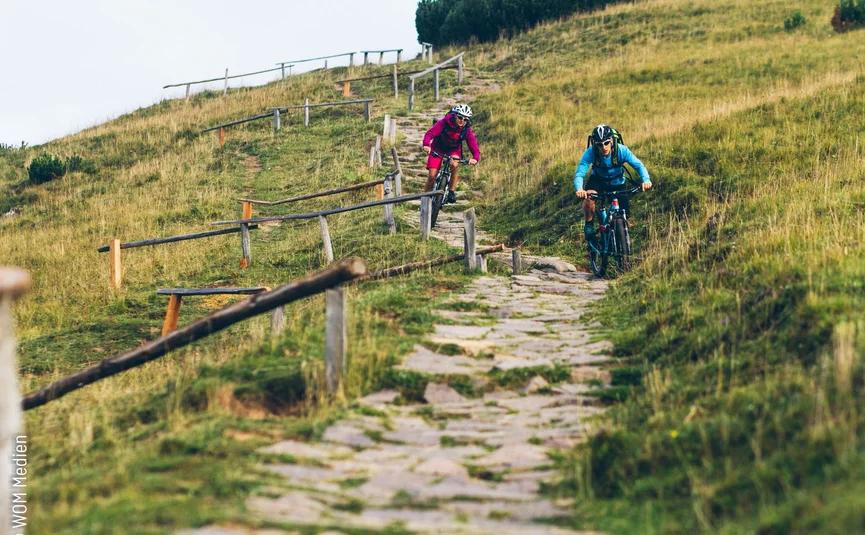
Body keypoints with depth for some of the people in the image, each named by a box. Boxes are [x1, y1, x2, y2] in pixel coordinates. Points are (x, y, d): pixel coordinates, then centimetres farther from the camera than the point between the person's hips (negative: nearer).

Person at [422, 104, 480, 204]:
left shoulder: (467, 131, -23)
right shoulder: (444, 123, -29)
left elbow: (475, 149, -25)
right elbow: (429, 133, -38)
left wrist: (475, 159, -48)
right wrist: (426, 145, -59)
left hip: (454, 149, 1)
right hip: (438, 148, -1)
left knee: (454, 165, -31)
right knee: (432, 176, -11)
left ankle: (452, 192, -13)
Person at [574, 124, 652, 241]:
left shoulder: (621, 150, -30)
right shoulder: (590, 153, -31)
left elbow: (639, 165, -27)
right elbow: (579, 173, -35)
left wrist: (646, 179, -48)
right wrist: (579, 189, -57)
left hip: (617, 182, 1)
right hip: (598, 179, -1)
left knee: (624, 215, -10)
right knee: (588, 196, -34)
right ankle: (589, 224, -8)